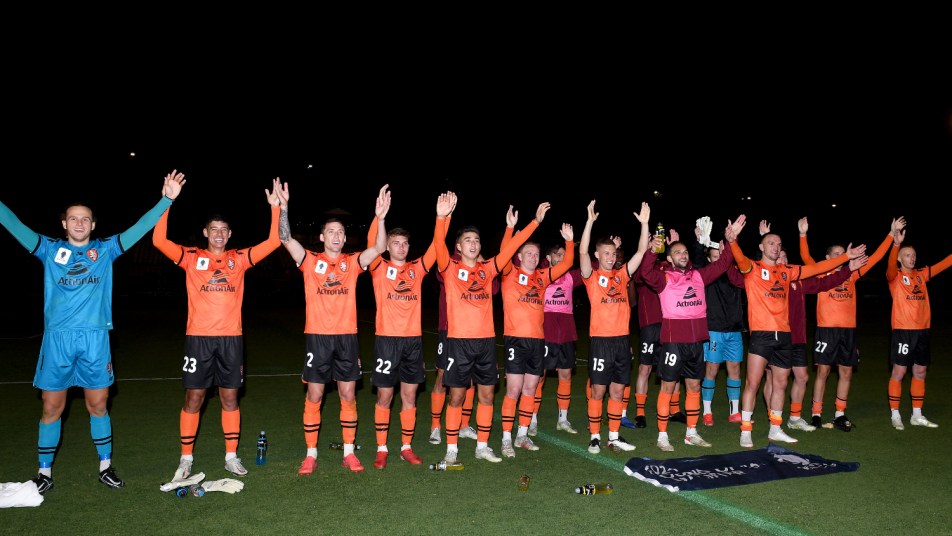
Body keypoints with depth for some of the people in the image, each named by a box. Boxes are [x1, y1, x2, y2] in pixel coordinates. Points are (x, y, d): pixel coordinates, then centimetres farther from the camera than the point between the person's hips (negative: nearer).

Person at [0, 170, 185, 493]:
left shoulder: (105, 250, 8)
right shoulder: (50, 249, 8)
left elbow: (139, 229, 1)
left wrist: (167, 199, -7)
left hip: (95, 337, 0)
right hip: (57, 337, 0)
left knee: (98, 405, 8)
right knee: (52, 407, 6)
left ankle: (105, 467, 20)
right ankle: (44, 472, 20)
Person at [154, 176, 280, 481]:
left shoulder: (239, 259, 8)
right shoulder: (192, 258, 3)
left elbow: (273, 242, 3)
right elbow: (159, 241, -9)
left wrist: (275, 207, -4)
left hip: (231, 338, 2)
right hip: (198, 338, -1)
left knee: (230, 398, 9)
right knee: (193, 398, 4)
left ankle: (231, 456, 19)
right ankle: (186, 459, 16)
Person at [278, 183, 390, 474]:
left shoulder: (352, 262, 6)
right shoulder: (310, 261, 3)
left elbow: (379, 248, -9)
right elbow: (286, 240, -11)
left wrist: (380, 217, -22)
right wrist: (284, 208, -23)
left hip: (347, 337, 2)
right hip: (317, 337, -1)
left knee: (348, 396, 7)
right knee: (313, 397, 4)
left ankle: (349, 453, 18)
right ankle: (310, 455, 15)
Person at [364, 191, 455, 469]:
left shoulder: (416, 269, 8)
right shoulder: (379, 269, 0)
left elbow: (435, 247, -3)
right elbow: (371, 245, -17)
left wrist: (442, 218, -17)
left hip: (414, 339, 3)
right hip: (387, 339, -3)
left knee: (409, 395, 9)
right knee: (385, 396, 4)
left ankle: (406, 448, 20)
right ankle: (381, 448, 16)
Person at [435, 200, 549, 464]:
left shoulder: (487, 269, 10)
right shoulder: (451, 269, -1)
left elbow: (511, 248, 8)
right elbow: (439, 246, -19)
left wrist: (536, 221, 5)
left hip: (486, 341, 4)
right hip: (459, 341, -4)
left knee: (486, 395, 10)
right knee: (456, 396, 3)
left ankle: (482, 447, 23)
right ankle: (451, 449, 15)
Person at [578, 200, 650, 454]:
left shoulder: (621, 275, 11)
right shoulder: (592, 276, -1)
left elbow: (641, 252, 7)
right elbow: (583, 251, -16)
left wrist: (644, 223, -2)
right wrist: (590, 221, -23)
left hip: (622, 339, 5)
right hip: (601, 340, -5)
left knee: (618, 390, 10)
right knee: (598, 390, 1)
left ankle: (614, 437, 19)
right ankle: (595, 437, 12)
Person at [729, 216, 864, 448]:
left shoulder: (786, 271, 14)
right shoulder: (753, 268, -4)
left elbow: (816, 268, 21)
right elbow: (740, 259, -25)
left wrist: (846, 256, 21)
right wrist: (733, 239, -45)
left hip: (783, 335, 6)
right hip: (761, 334, -6)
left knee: (780, 384, 13)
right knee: (753, 383, -7)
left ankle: (775, 429, 26)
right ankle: (745, 431, 1)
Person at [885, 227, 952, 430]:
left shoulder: (921, 274, 13)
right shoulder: (895, 276, -4)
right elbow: (891, 265, -25)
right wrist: (896, 244, -41)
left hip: (922, 330, 6)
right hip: (903, 331, -6)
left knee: (920, 372, 11)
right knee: (899, 372, -2)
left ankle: (917, 415, 20)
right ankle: (895, 415, 6)